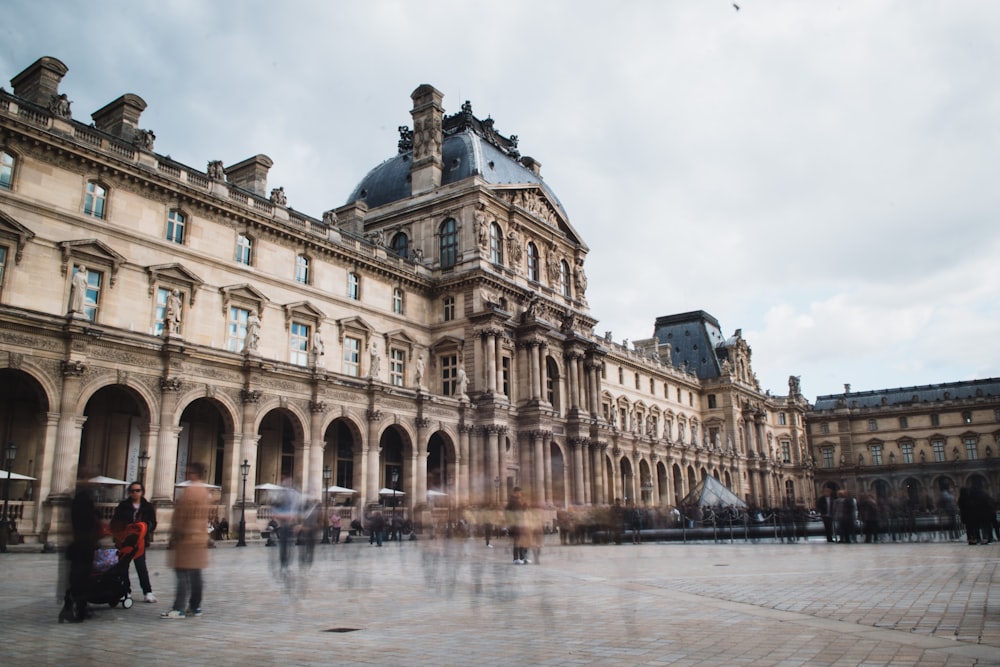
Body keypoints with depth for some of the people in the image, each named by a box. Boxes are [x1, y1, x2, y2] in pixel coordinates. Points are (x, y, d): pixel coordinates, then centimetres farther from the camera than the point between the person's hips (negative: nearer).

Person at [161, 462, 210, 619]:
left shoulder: (189, 491, -14)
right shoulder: (204, 491, 13)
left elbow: (182, 516, -15)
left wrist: (175, 534, -10)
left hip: (186, 538, -9)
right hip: (200, 538, 9)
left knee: (183, 574, -8)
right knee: (195, 574, 12)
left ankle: (179, 609, -8)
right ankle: (195, 606, 17)